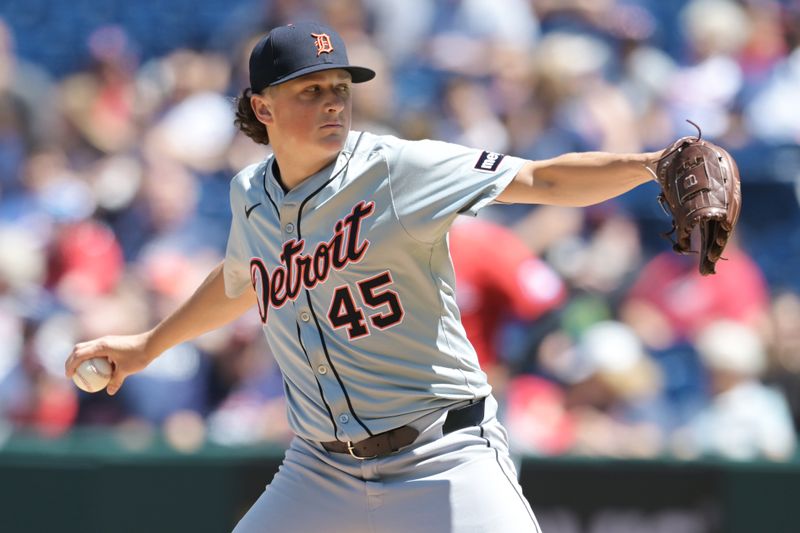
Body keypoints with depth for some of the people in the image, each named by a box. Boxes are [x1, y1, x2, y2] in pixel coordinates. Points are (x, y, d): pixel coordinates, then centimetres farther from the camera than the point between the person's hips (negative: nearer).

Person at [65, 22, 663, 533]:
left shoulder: (395, 169, -11)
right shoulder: (251, 197, 6)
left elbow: (542, 180, -18)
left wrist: (652, 164, -33)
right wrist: (148, 345, 40)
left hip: (444, 457, -5)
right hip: (322, 471, 5)